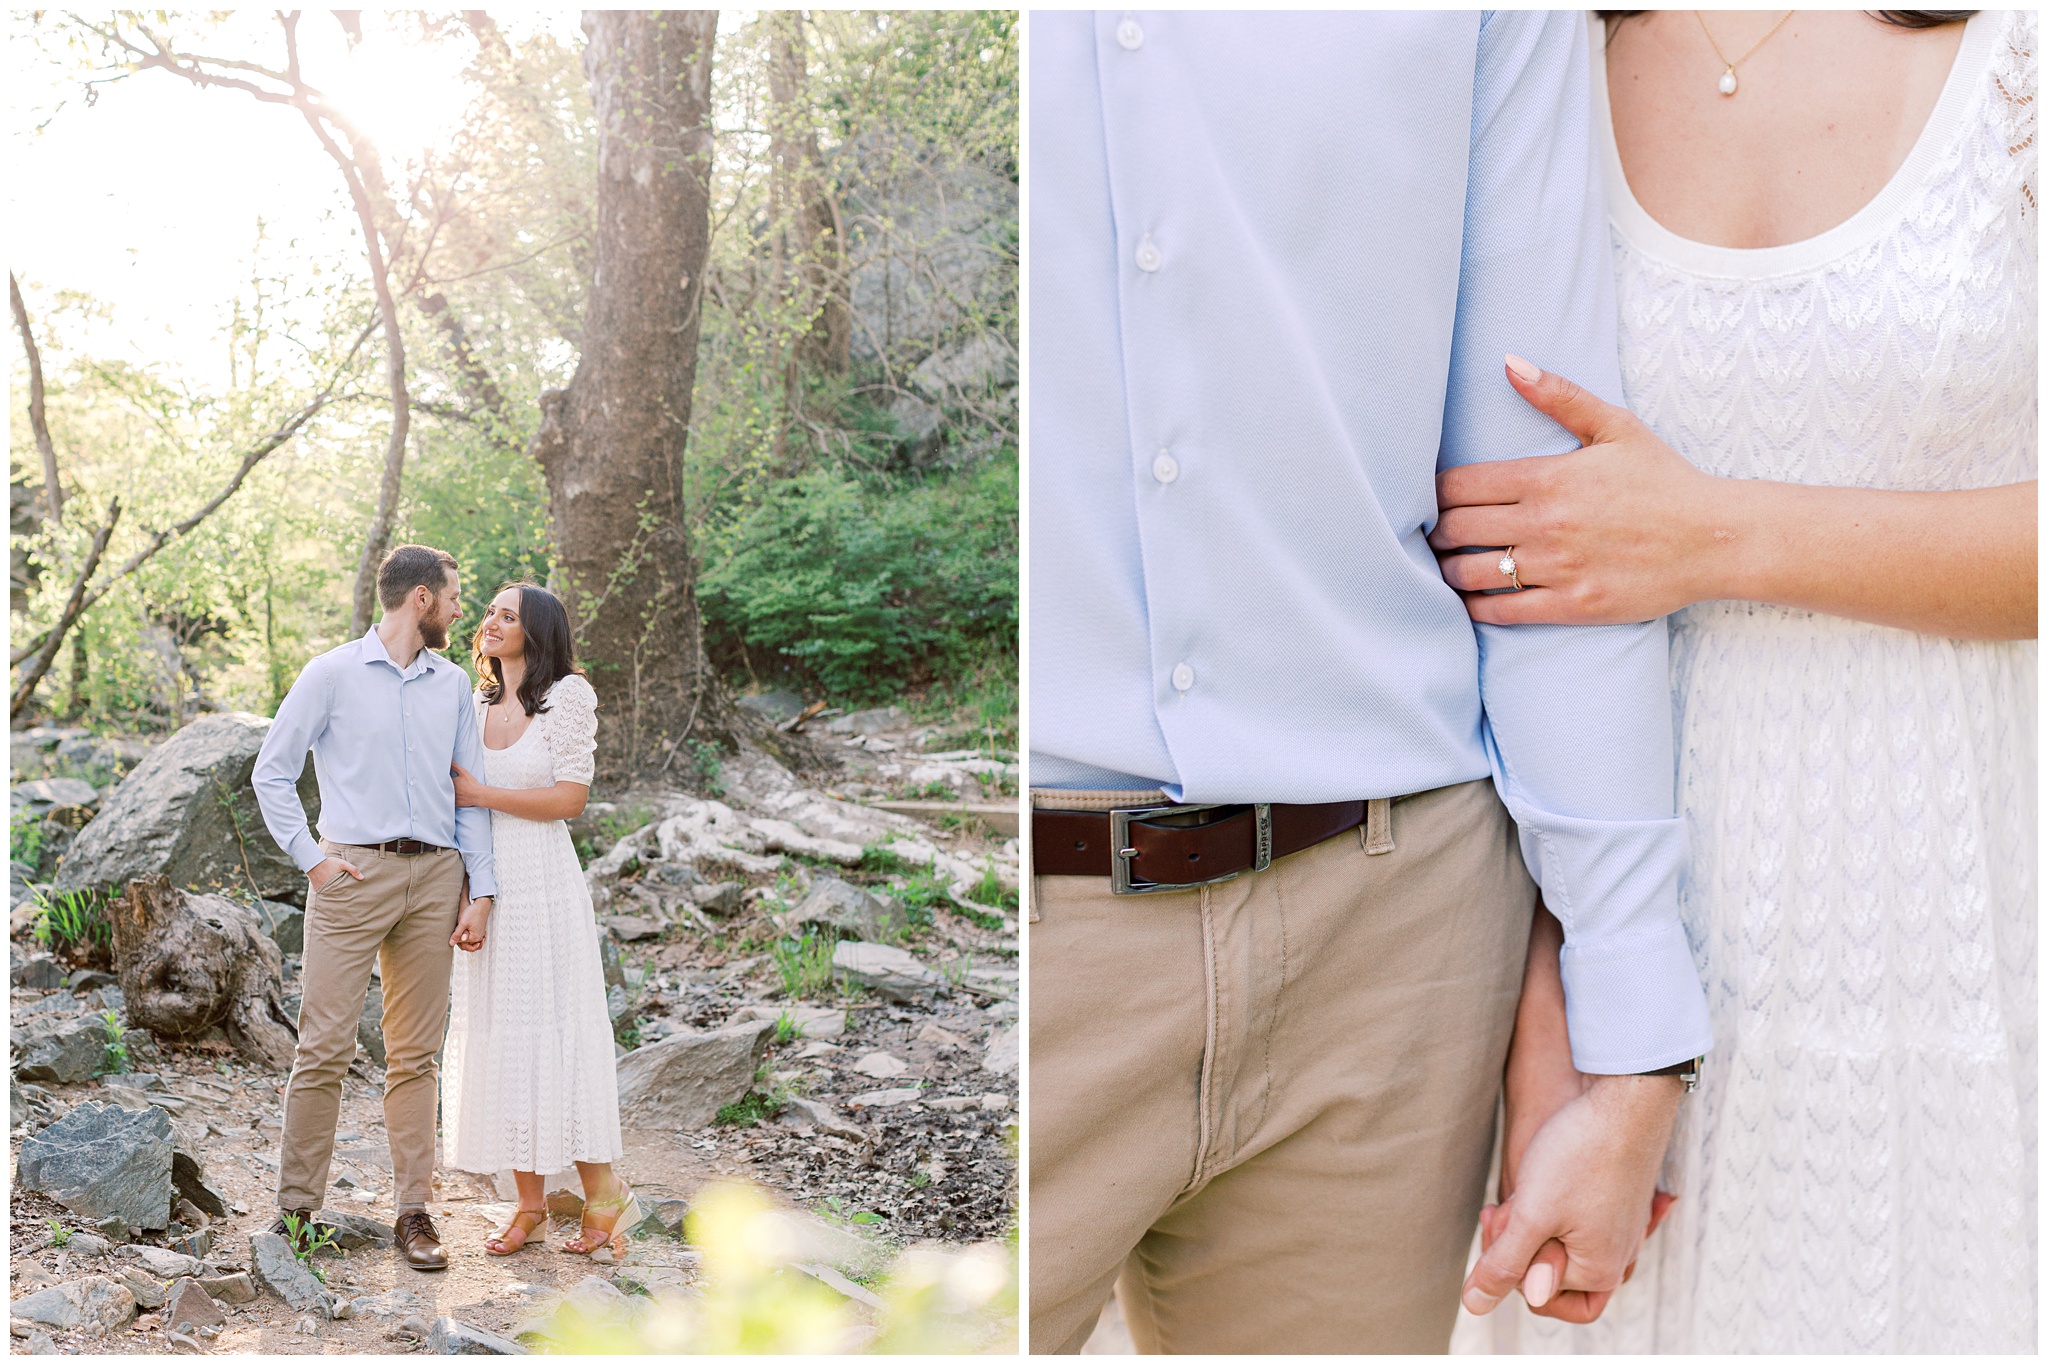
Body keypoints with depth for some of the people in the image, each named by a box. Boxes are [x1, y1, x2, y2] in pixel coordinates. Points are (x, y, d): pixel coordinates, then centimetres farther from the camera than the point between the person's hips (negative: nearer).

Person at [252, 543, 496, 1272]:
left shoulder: (453, 684, 15)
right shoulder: (332, 675, 2)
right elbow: (272, 773, 4)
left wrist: (480, 888, 6)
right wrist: (311, 858, -4)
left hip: (434, 875, 4)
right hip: (355, 874, -4)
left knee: (415, 1053, 6)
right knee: (325, 1047, -5)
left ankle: (414, 1211, 10)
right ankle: (296, 1207, 4)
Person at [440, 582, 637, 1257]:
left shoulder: (567, 695, -4)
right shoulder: (477, 704, 13)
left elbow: (569, 797, -10)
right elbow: (462, 804, 16)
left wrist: (481, 794, -8)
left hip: (543, 884, -6)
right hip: (484, 883, 6)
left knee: (557, 1031, -4)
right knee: (499, 1036, 5)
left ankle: (604, 1193, 9)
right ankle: (530, 1206, 13)